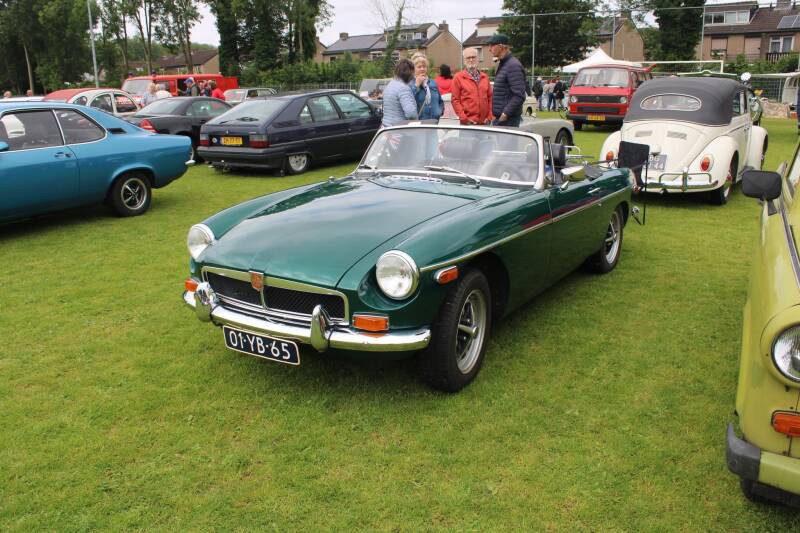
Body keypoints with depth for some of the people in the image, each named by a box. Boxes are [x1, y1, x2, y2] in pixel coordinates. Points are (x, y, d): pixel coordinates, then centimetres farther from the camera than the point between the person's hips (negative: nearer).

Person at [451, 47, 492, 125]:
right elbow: (455, 100, -3)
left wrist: (489, 117, 3)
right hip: (468, 123, -4)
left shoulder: (485, 77, 14)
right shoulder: (458, 77, 2)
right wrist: (464, 118, -11)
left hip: (484, 122, 4)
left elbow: (490, 98, 14)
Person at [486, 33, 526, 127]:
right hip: (498, 118, 10)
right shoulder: (501, 64, 17)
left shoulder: (513, 65, -14)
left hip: (508, 119, -10)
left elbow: (519, 96, -21)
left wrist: (505, 114, -21)